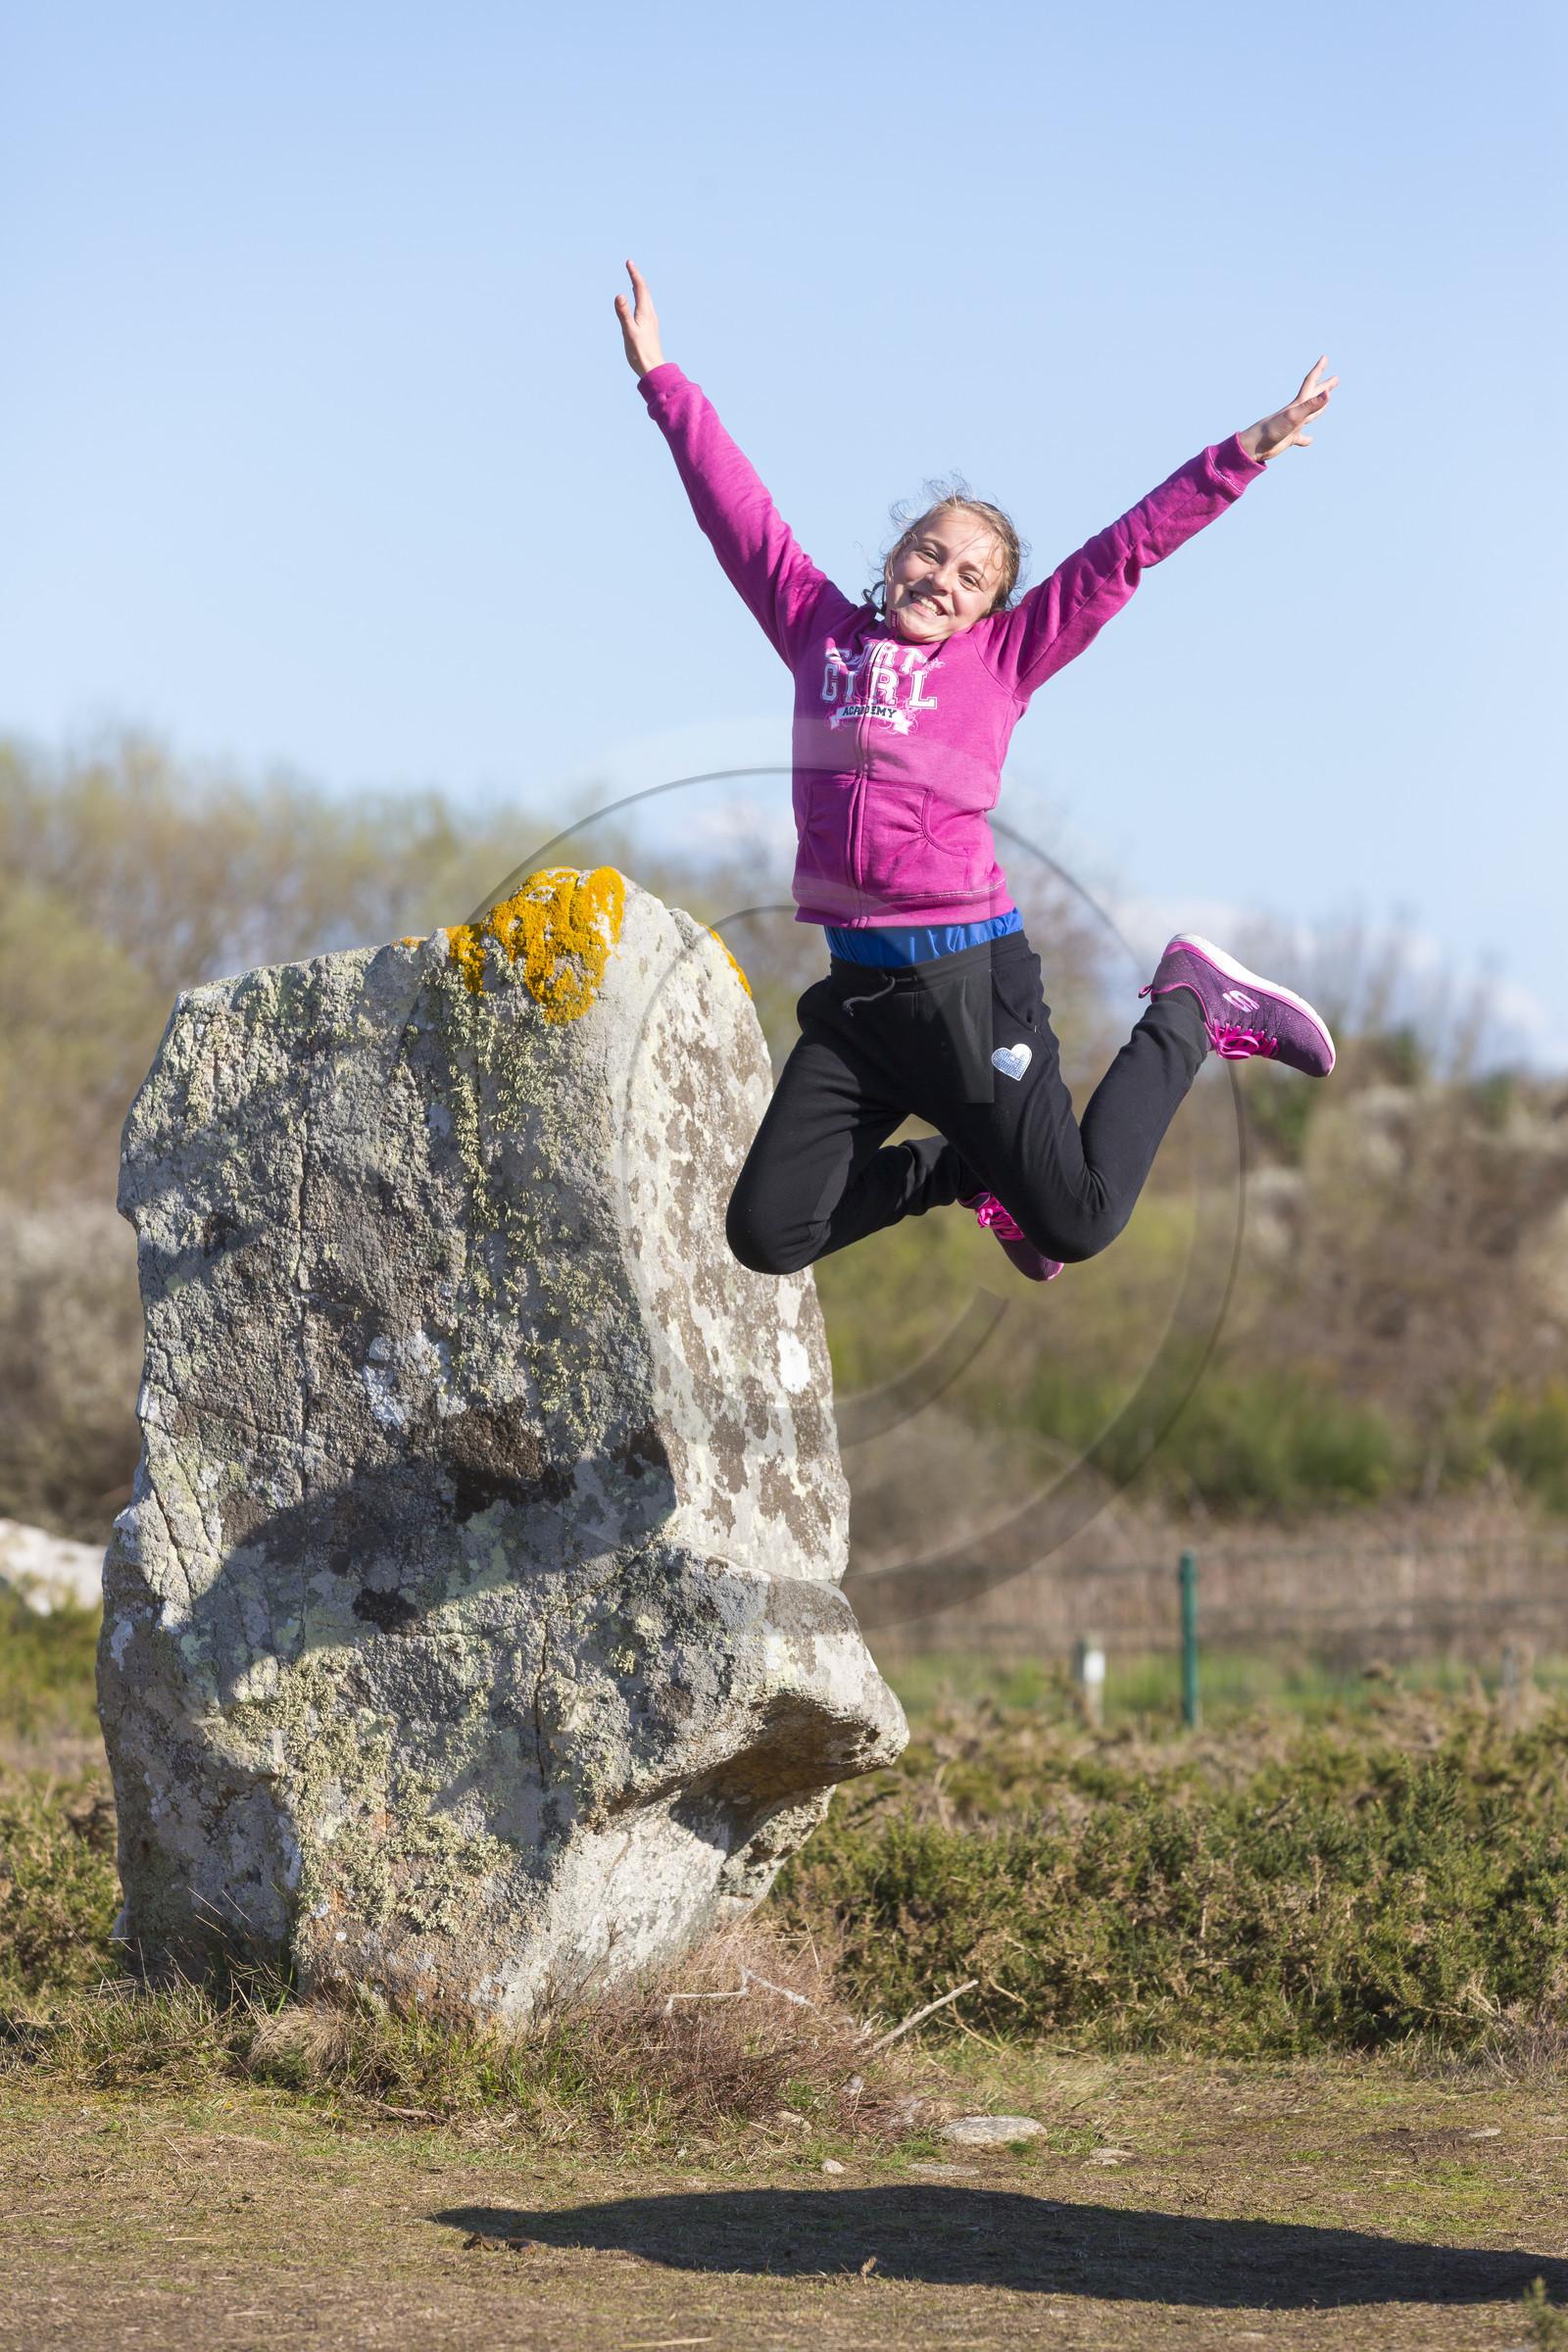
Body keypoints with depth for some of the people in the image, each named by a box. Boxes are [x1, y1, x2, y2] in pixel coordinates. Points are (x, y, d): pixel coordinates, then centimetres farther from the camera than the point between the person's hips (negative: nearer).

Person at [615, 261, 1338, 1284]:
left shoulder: (1001, 657, 6)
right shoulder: (821, 632, 13)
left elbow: (1124, 551, 6)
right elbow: (738, 509, 19)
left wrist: (1242, 455, 3)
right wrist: (662, 378, 23)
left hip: (969, 976, -4)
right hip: (856, 988, 4)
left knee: (1076, 1222, -7)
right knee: (769, 1234, 2)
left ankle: (1188, 1009, 18)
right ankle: (973, 1170, 26)